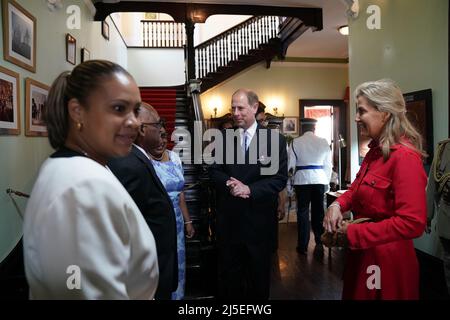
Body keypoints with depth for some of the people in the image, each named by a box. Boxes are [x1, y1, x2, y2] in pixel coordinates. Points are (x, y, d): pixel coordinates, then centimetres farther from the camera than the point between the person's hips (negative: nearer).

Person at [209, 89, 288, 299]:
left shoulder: (275, 139, -5)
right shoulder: (223, 137, 3)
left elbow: (280, 178, -9)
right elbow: (214, 171, 2)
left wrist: (250, 189, -21)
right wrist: (229, 184, -19)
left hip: (258, 217, -1)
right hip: (228, 216, 2)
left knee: (259, 271, 18)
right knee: (228, 271, 15)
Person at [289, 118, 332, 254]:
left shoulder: (296, 142, -4)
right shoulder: (323, 142, 3)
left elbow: (291, 163, -5)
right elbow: (328, 164, 6)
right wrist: (326, 181, 14)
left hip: (302, 180, -2)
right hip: (319, 180, 2)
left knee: (303, 212, 5)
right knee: (318, 211, 12)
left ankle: (303, 246, 9)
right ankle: (319, 242, 17)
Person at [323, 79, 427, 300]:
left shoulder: (404, 157, -23)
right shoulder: (375, 150, 6)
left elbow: (412, 222, -29)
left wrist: (352, 233, -22)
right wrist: (338, 205, -7)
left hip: (386, 260, -8)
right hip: (362, 252, 8)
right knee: (355, 294, 23)